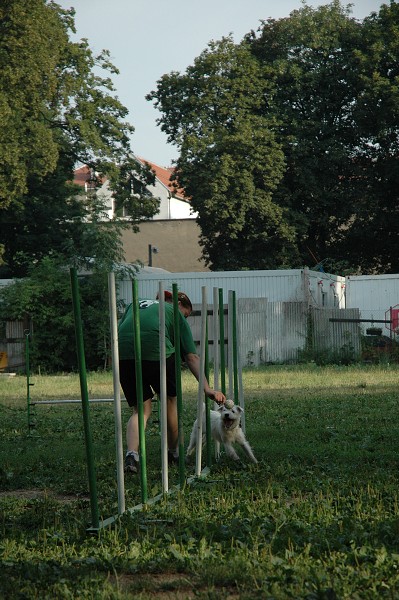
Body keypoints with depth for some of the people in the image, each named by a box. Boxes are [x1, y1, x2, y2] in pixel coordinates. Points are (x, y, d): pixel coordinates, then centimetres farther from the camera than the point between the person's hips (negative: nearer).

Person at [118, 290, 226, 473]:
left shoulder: (137, 304, 33)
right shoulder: (175, 313, 19)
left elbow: (117, 332, 22)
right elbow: (191, 357, 9)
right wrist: (207, 388, 4)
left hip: (124, 355, 3)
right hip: (156, 353, -3)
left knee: (141, 409, 15)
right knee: (170, 400, 21)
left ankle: (131, 453, -9)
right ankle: (174, 453, 35)